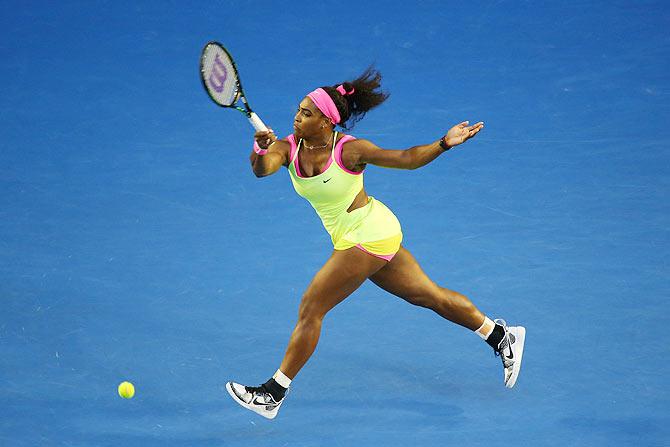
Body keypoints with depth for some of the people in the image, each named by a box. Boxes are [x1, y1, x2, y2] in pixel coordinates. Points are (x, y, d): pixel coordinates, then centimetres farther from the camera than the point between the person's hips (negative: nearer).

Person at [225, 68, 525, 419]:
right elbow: (262, 169, -25)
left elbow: (407, 158, -11)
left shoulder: (349, 149, -20)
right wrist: (261, 149, -47)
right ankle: (501, 335, 30)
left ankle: (272, 395, -1)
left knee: (310, 309, -8)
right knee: (429, 296, 17)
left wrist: (445, 143, -25)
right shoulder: (288, 147, -5)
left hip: (368, 236, -7)